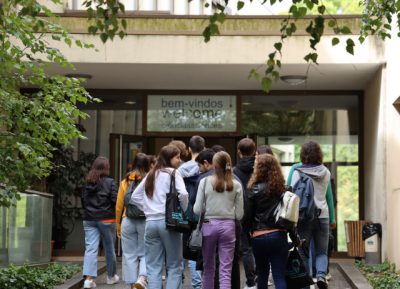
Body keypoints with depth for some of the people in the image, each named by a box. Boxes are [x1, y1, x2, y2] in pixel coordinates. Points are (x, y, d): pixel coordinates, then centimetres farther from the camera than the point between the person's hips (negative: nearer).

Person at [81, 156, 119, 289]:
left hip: (89, 219, 3)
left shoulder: (87, 183, 5)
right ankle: (111, 276, 25)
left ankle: (89, 278, -15)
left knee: (90, 248, -2)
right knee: (109, 248, 12)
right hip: (106, 219, -3)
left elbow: (83, 201, 10)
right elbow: (115, 200, -12)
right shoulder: (110, 182, -9)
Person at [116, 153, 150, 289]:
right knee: (145, 253, 8)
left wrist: (118, 224, 17)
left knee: (129, 255, 9)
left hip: (128, 221, 2)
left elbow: (119, 206, 7)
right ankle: (142, 277, -13)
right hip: (146, 221, -2)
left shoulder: (125, 181, 4)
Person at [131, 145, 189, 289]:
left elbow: (135, 197, 19)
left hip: (150, 222, 5)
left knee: (153, 267, 6)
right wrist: (183, 210, -2)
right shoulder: (173, 173, -3)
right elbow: (183, 194, -18)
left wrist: (148, 209, 15)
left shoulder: (151, 175, 16)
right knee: (174, 266, 3)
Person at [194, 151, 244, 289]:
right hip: (228, 226, 0)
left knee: (208, 267, 15)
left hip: (209, 225, 0)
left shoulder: (205, 182, -4)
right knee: (226, 270, 0)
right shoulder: (236, 185, -1)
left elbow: (197, 210, -4)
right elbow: (239, 214, 1)